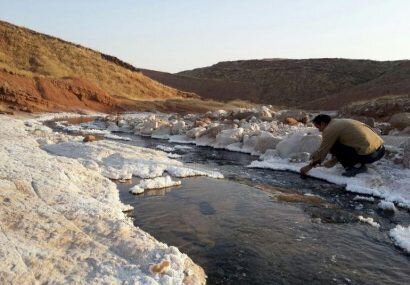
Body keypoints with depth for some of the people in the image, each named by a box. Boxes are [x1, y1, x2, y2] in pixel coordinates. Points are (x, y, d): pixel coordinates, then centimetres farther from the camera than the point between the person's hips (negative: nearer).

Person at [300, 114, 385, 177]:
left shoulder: (330, 129, -6)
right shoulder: (342, 122, 21)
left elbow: (321, 151, 0)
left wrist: (309, 167, 12)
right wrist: (333, 161, 33)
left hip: (369, 155, -9)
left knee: (333, 147, -1)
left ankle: (356, 166, -1)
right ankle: (359, 164, 13)